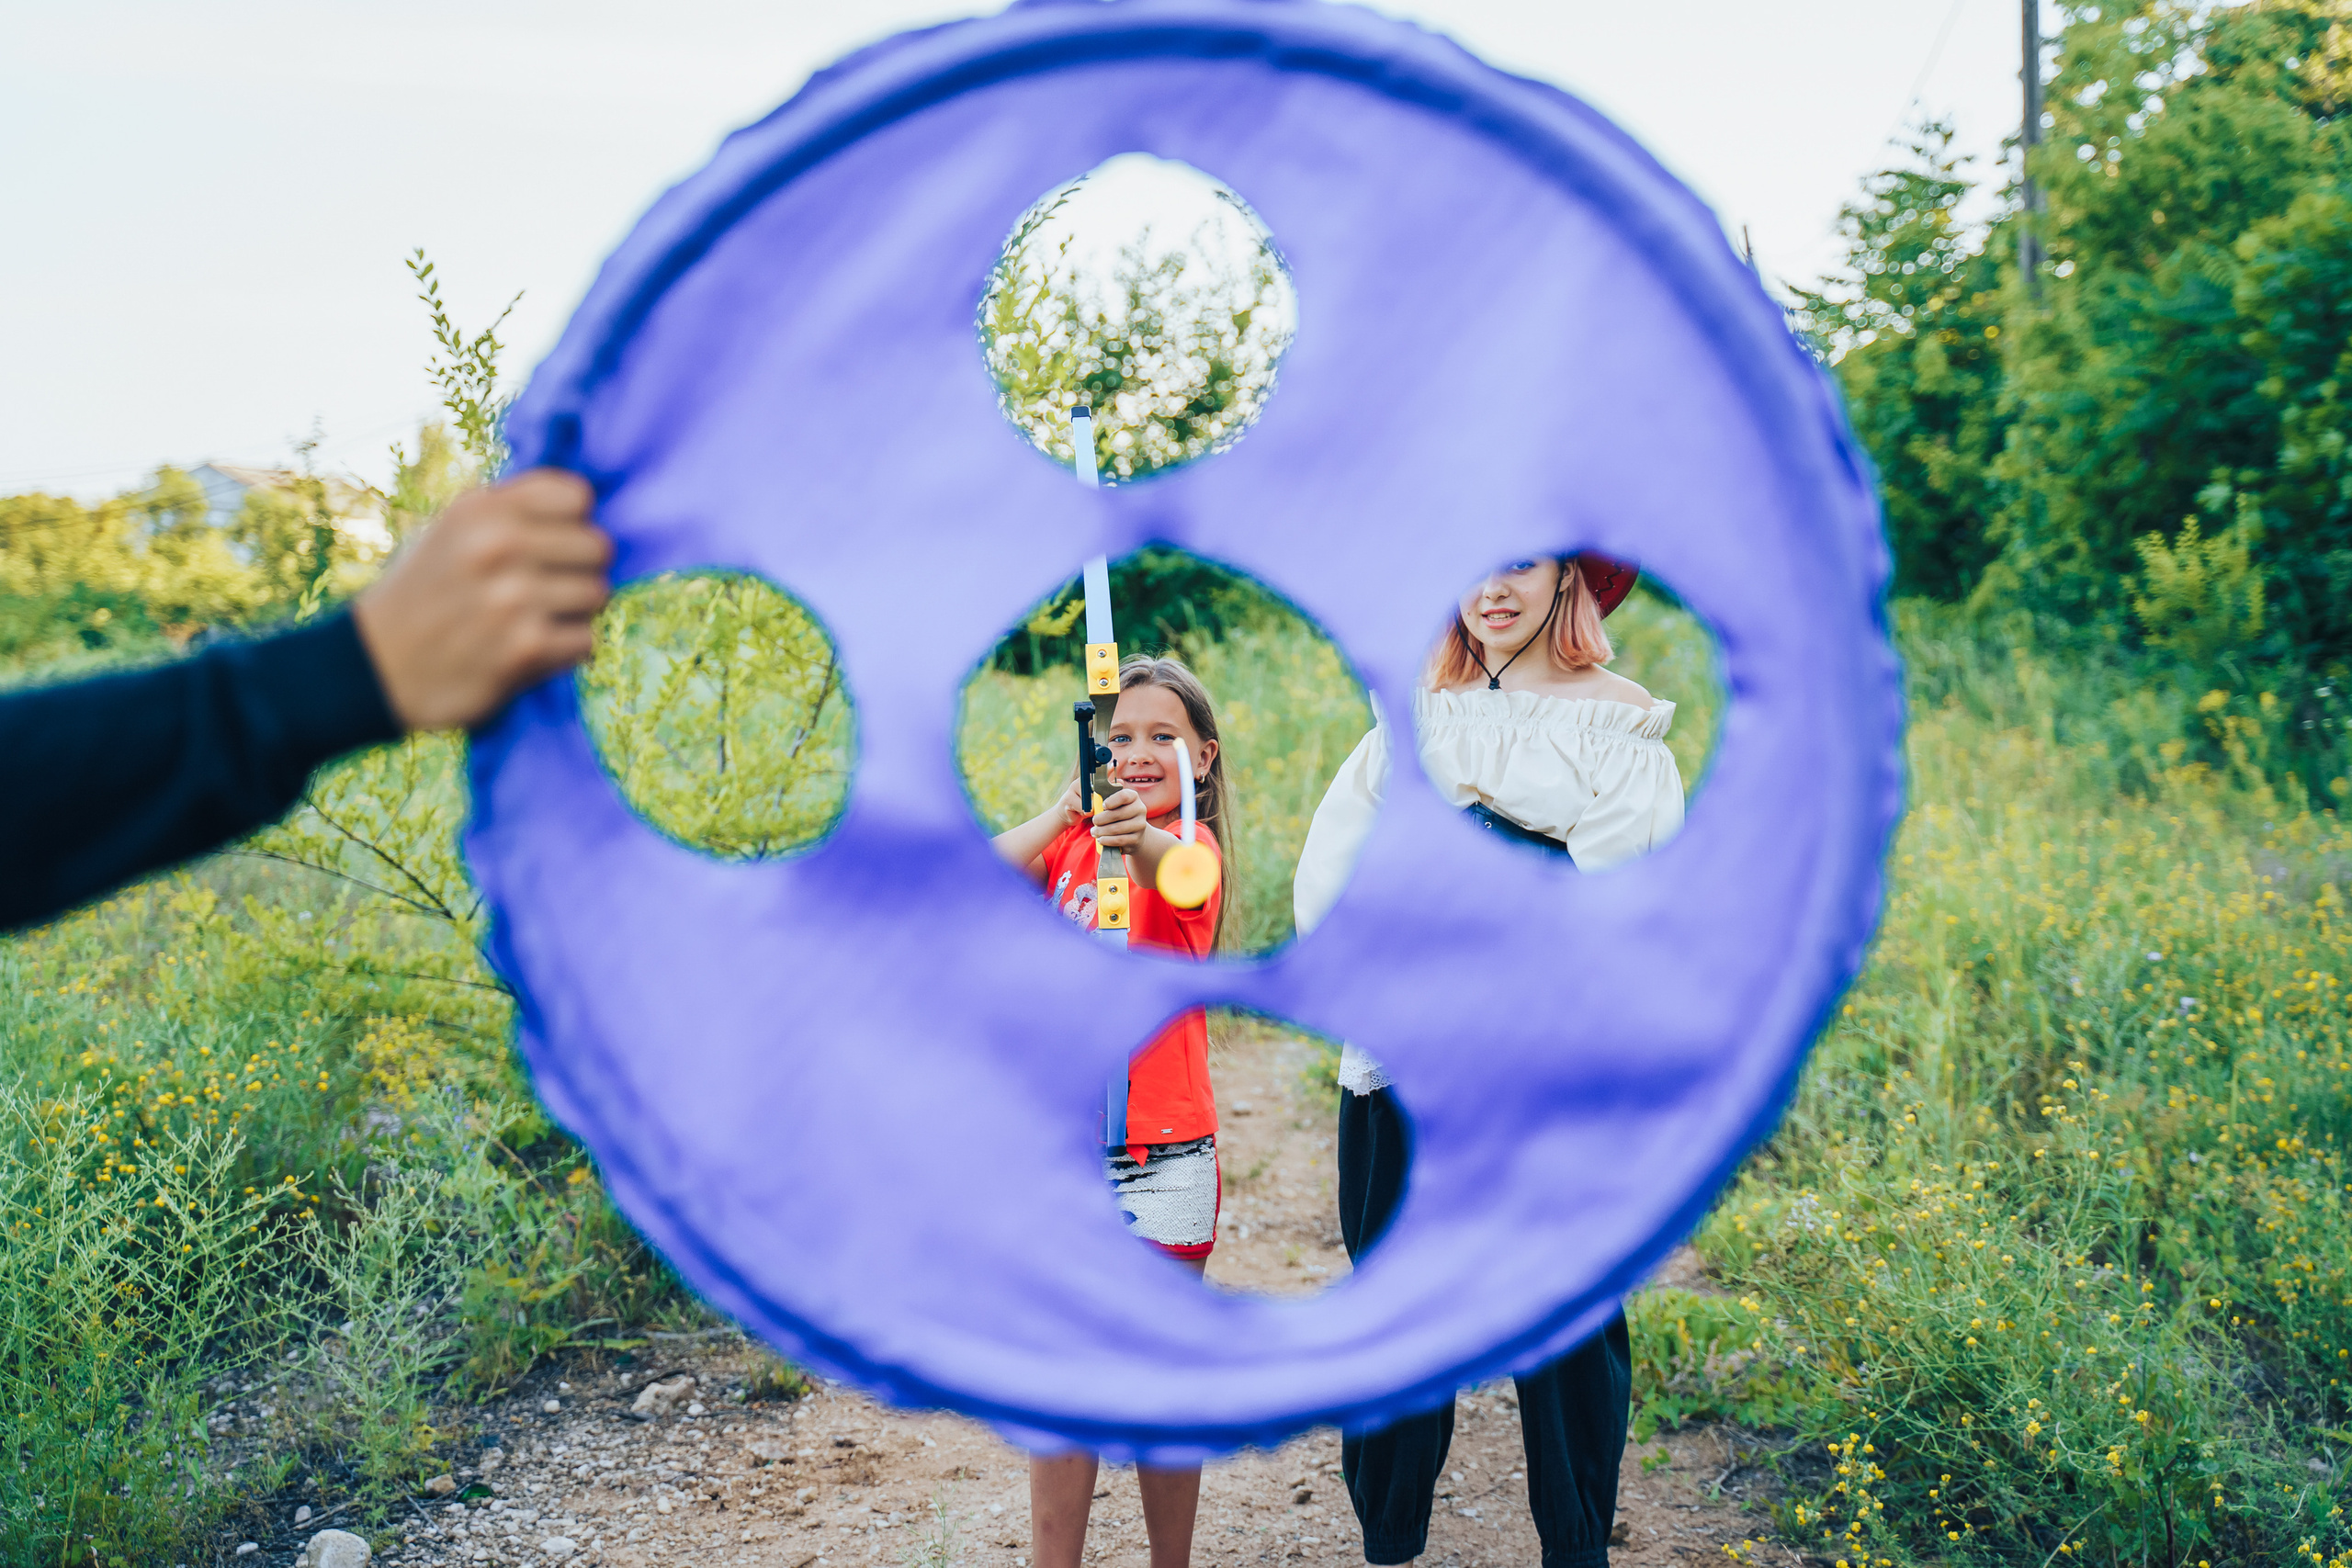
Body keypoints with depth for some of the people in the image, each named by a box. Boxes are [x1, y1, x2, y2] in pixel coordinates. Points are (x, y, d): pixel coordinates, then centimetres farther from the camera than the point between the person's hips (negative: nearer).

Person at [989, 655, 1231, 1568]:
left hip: (1164, 1163, -3)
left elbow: (1176, 875, -31)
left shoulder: (1193, 845, -5)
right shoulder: (1070, 840, 8)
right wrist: (1064, 812, -18)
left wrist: (1139, 837, -52)